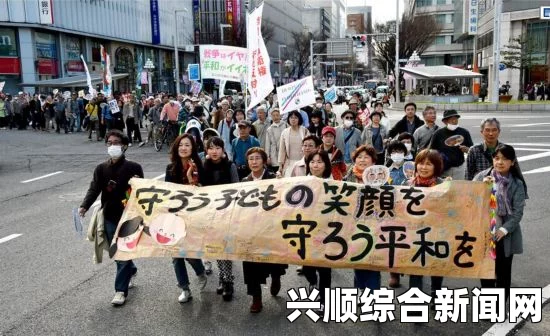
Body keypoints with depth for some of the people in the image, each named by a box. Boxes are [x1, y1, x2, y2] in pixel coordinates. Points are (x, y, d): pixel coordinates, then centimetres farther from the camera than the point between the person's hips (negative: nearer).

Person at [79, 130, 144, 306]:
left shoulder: (133, 167, -5)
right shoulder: (101, 168, 5)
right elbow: (94, 189, -5)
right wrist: (84, 206, -20)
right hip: (110, 217, 4)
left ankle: (120, 290, 6)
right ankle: (130, 271, 44)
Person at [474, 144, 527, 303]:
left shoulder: (517, 184, -5)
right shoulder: (481, 177, -1)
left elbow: (518, 212, -8)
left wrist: (503, 230, -18)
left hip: (505, 236, -1)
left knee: (503, 273, 8)